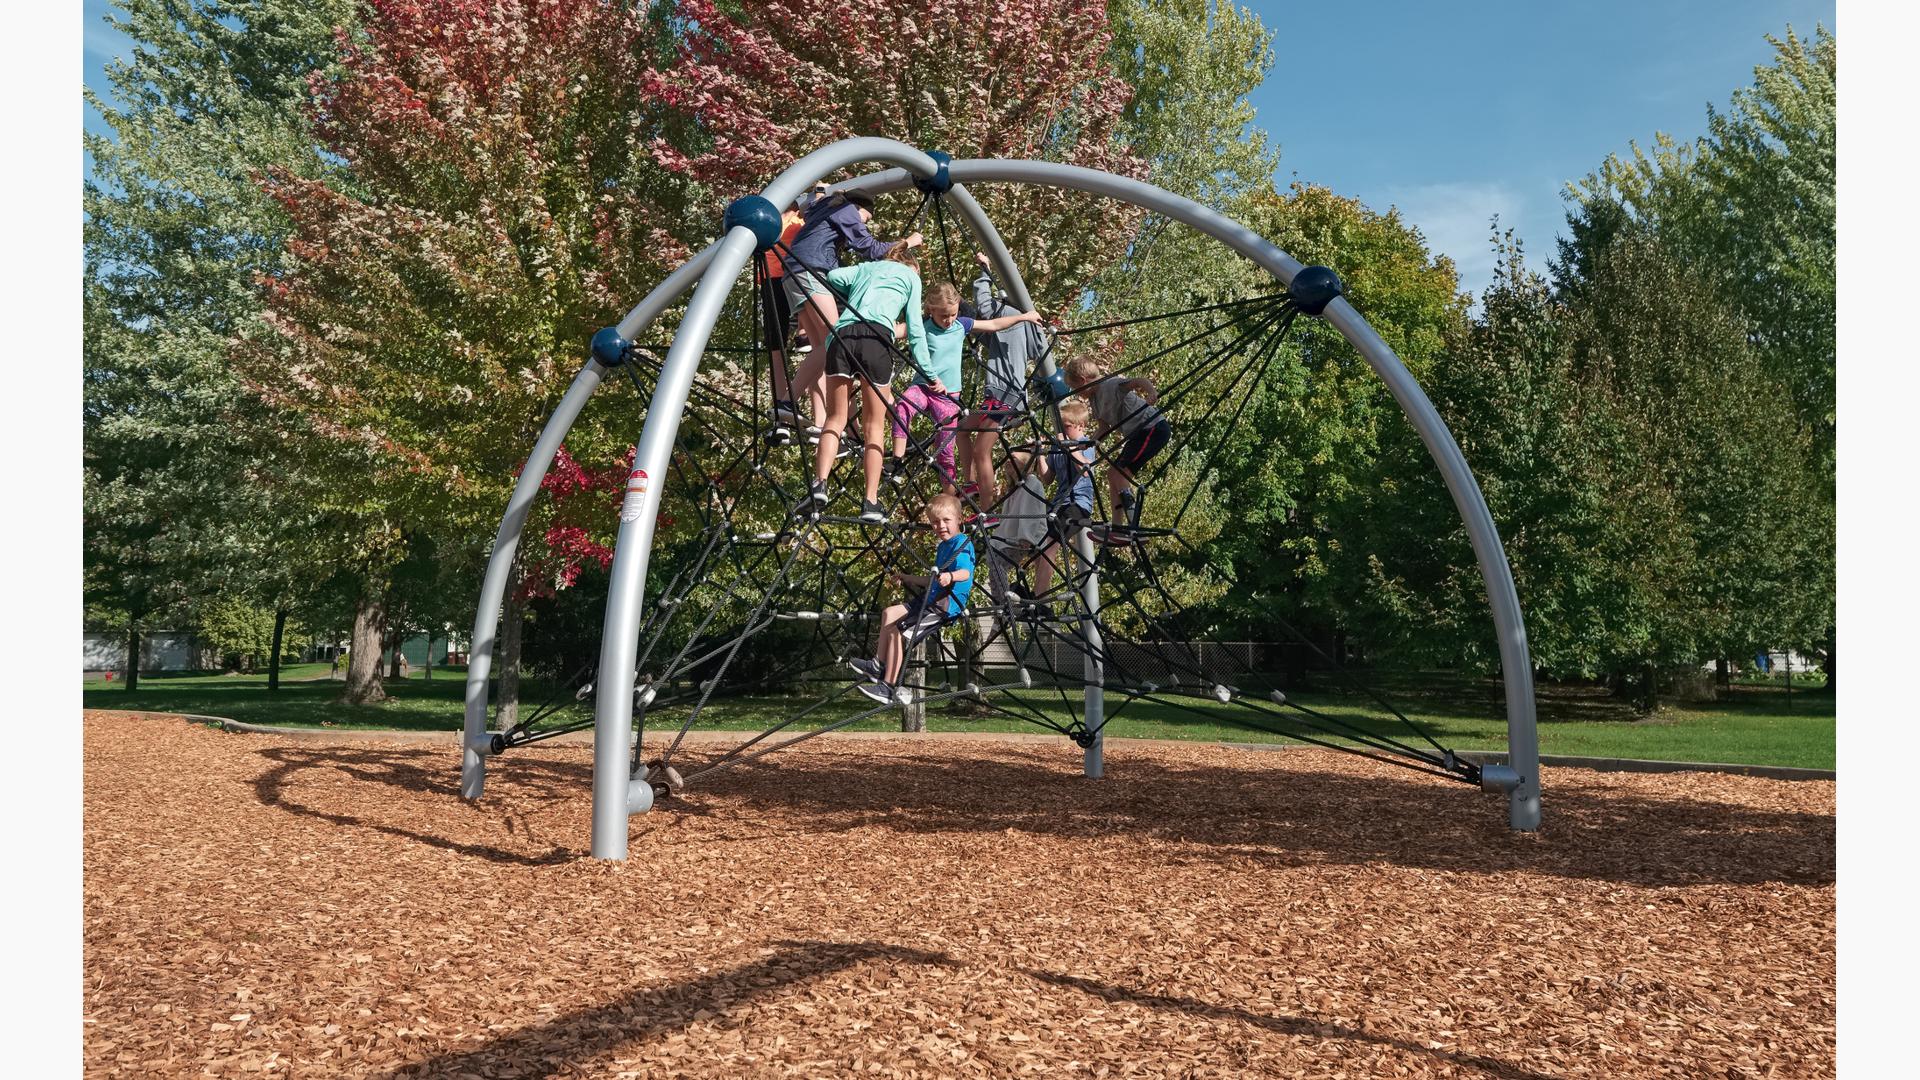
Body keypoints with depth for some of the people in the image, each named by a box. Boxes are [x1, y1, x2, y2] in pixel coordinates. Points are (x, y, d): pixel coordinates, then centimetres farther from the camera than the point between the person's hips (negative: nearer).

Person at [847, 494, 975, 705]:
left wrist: (950, 576, -51)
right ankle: (879, 665, 16)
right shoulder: (943, 547, 20)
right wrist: (904, 578, 38)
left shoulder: (962, 544, -11)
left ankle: (889, 689, -14)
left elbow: (965, 572, -30)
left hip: (947, 606, -10)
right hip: (931, 600, 10)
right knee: (889, 613, 14)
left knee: (898, 631, -18)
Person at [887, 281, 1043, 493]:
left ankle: (950, 498, 11)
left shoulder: (961, 325, 6)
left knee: (944, 449, 2)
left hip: (948, 394, 2)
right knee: (901, 408, -36)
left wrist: (1024, 316, 16)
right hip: (922, 386, -2)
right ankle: (898, 461, -30)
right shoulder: (923, 328, -5)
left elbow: (994, 325, 14)